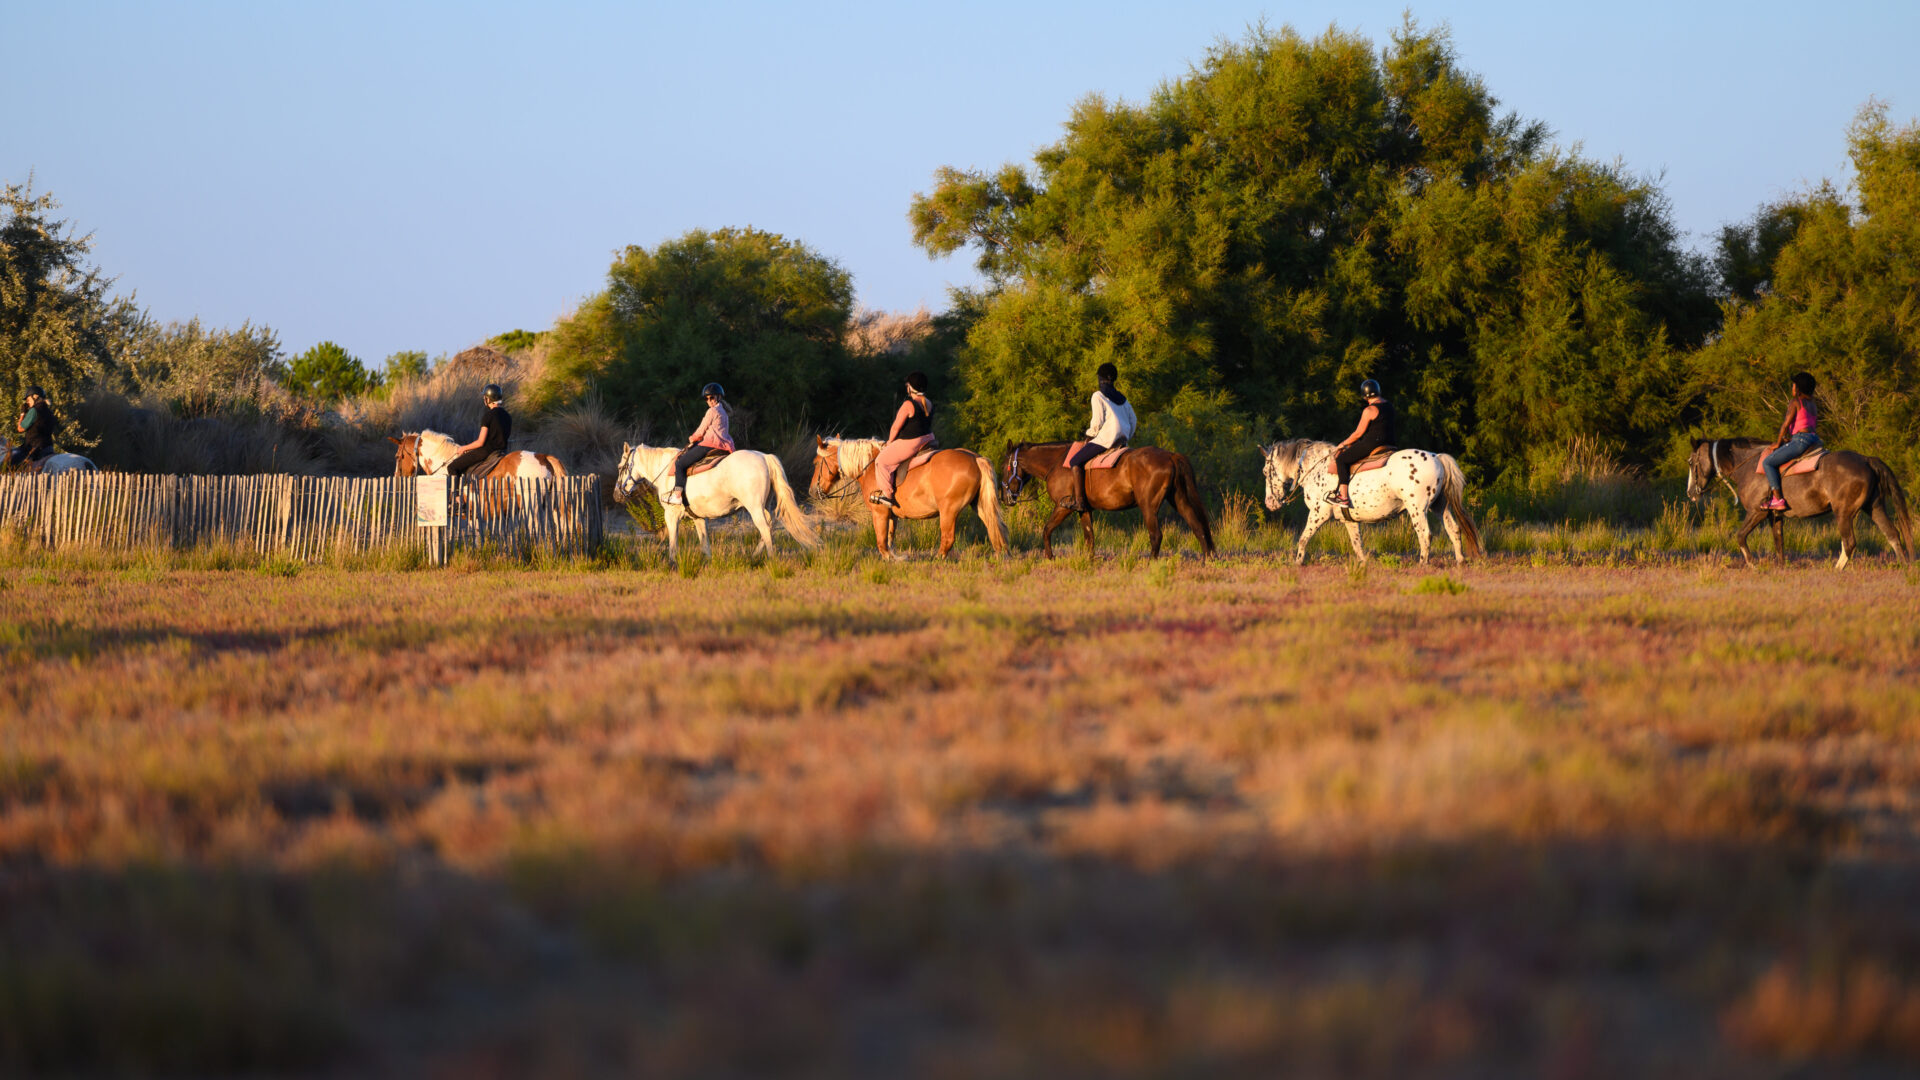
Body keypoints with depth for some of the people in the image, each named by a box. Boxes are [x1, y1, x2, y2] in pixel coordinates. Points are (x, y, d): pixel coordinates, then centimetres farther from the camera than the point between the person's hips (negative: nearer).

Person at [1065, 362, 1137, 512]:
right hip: (1122, 439, 8)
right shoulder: (1122, 398, 18)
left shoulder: (1098, 396, -4)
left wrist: (1089, 435, 5)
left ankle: (1079, 501, -13)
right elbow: (1133, 421, 20)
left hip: (1106, 438, -8)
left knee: (1075, 461, -3)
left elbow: (1097, 422, -11)